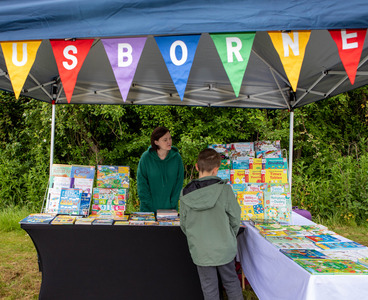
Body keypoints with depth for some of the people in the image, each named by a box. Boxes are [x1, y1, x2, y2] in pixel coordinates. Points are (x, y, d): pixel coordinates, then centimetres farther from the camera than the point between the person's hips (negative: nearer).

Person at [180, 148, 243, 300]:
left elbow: (184, 225, -1)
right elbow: (235, 219, -8)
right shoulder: (224, 189, -18)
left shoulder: (186, 195, -12)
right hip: (224, 248, -1)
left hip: (200, 251, 1)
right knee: (231, 282, 22)